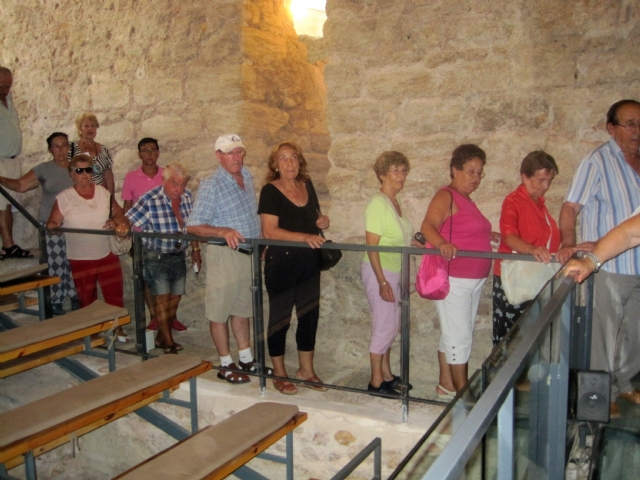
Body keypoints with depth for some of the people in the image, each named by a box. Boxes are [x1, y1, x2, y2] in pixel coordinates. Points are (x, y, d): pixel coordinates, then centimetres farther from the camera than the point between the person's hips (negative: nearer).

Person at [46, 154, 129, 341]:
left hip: (107, 255, 2)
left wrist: (115, 221, -12)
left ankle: (118, 329, 22)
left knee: (114, 293, 6)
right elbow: (53, 222, -5)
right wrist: (52, 226, -28)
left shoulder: (104, 193, 1)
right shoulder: (64, 197, -6)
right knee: (87, 298, 11)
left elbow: (119, 212, 9)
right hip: (80, 259, -2)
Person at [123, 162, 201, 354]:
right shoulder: (149, 200, -19)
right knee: (162, 298, -2)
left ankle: (161, 337, 28)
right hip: (156, 257, -6)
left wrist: (195, 249, 14)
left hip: (178, 256, 6)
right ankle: (168, 342, 9)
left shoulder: (187, 197, -1)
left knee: (175, 298, 11)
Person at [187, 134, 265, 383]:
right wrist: (223, 231, -31)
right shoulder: (211, 185, -14)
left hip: (249, 254, 7)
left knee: (242, 309, 18)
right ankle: (226, 365, 18)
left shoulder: (247, 176, 7)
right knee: (220, 311, 5)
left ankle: (246, 359, 29)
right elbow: (193, 226, -17)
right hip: (225, 254, -7)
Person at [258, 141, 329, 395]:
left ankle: (306, 370, 29)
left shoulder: (307, 185, 8)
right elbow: (269, 231, -19)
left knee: (310, 314, 13)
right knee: (280, 317, 6)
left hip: (309, 262, 6)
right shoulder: (271, 191, -10)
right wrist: (305, 237, -28)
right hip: (281, 263, -6)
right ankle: (279, 373, 21)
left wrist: (321, 222, -1)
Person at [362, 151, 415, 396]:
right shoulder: (378, 203, -17)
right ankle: (376, 382, 13)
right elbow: (371, 246, -20)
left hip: (394, 272, 9)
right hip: (379, 272, -9)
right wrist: (382, 282, -21)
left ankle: (386, 374, 30)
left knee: (391, 326, 16)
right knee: (384, 327, -1)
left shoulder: (395, 202, 9)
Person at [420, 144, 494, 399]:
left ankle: (447, 385, 26)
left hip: (473, 280, 9)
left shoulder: (466, 199, 16)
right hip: (452, 279, -9)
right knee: (460, 338, -4)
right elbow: (427, 226, -28)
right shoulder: (446, 196, -12)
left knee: (453, 336, 15)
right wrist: (442, 244, -46)